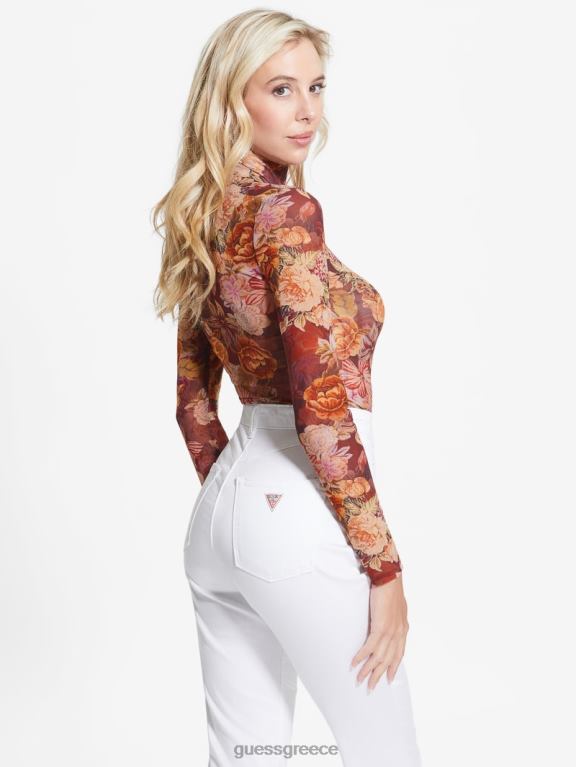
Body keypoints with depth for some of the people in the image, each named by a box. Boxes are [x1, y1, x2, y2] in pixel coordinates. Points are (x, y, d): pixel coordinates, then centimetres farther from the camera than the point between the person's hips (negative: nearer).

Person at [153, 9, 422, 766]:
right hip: (298, 511, -8)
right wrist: (384, 567, -15)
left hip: (221, 509, 8)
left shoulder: (207, 225, 12)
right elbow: (322, 407, -20)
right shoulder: (285, 210, -14)